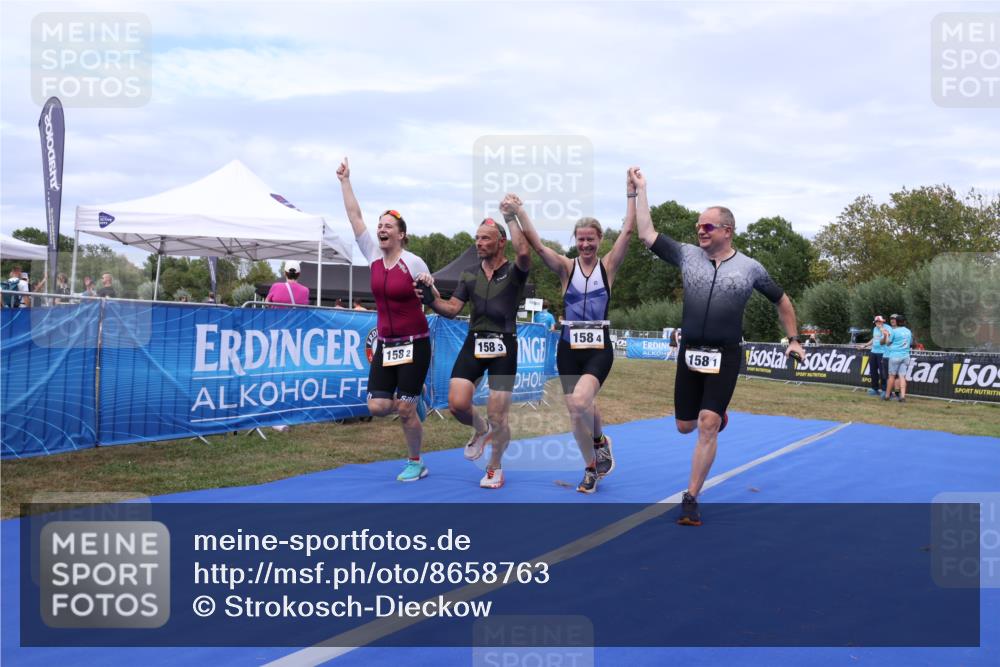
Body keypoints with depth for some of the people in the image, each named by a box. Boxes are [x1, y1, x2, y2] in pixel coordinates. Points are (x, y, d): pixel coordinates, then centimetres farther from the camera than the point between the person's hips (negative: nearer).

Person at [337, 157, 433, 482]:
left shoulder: (414, 263, -11)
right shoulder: (374, 255, 2)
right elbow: (355, 215, 4)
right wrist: (344, 181, 4)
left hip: (414, 344, -5)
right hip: (385, 345, 5)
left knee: (405, 410, -2)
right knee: (377, 406, -4)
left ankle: (416, 464, 18)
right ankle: (412, 403, 29)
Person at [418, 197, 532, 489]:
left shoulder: (513, 272, -2)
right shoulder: (469, 276, 11)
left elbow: (524, 253, -25)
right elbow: (452, 309, 7)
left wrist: (511, 216, -18)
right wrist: (430, 298, -12)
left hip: (504, 347, -3)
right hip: (474, 344, 4)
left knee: (497, 417, -2)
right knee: (457, 404, -13)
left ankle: (495, 466, 26)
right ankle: (481, 430, 23)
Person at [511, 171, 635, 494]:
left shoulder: (608, 266, 1)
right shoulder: (566, 267, 1)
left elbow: (628, 231, -9)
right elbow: (536, 243, -11)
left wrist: (631, 193, -14)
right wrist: (518, 210, -21)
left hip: (599, 348, -2)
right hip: (569, 347, 2)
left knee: (580, 401, -25)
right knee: (576, 412, 9)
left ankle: (601, 440, 5)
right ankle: (591, 467, 31)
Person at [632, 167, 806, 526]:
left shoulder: (750, 267, 2)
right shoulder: (687, 255, 4)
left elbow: (782, 301, 16)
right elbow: (646, 234, 2)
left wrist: (793, 339, 15)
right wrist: (640, 190, 2)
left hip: (725, 358, -3)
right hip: (689, 353, 3)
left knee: (707, 426, -12)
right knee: (685, 426, 10)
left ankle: (691, 499, -1)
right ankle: (717, 417, 47)